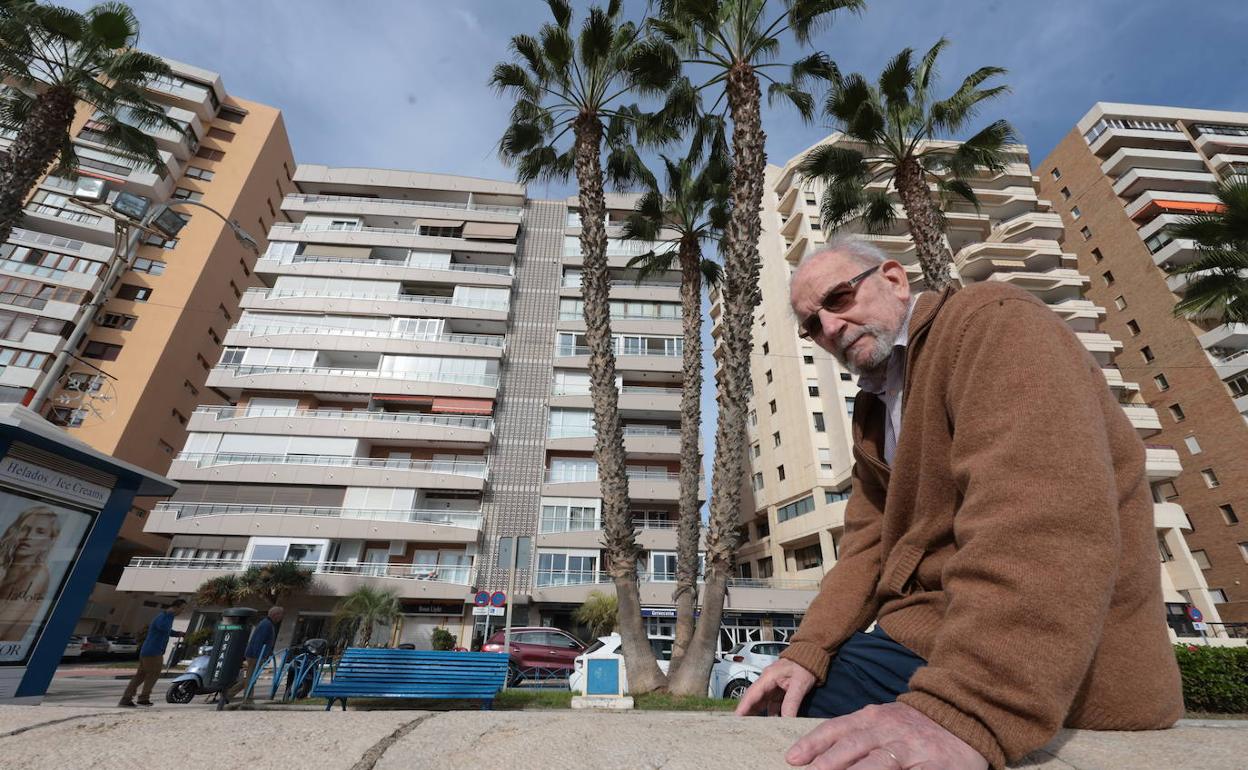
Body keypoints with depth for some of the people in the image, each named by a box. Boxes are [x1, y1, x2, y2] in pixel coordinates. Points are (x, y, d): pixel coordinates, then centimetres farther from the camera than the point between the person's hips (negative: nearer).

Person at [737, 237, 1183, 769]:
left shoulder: (991, 321, -14)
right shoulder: (872, 413, 13)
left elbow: (1046, 515, -29)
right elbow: (868, 544, 9)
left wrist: (958, 710, -36)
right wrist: (807, 651, -3)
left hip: (1050, 687, -7)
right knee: (788, 705, 10)